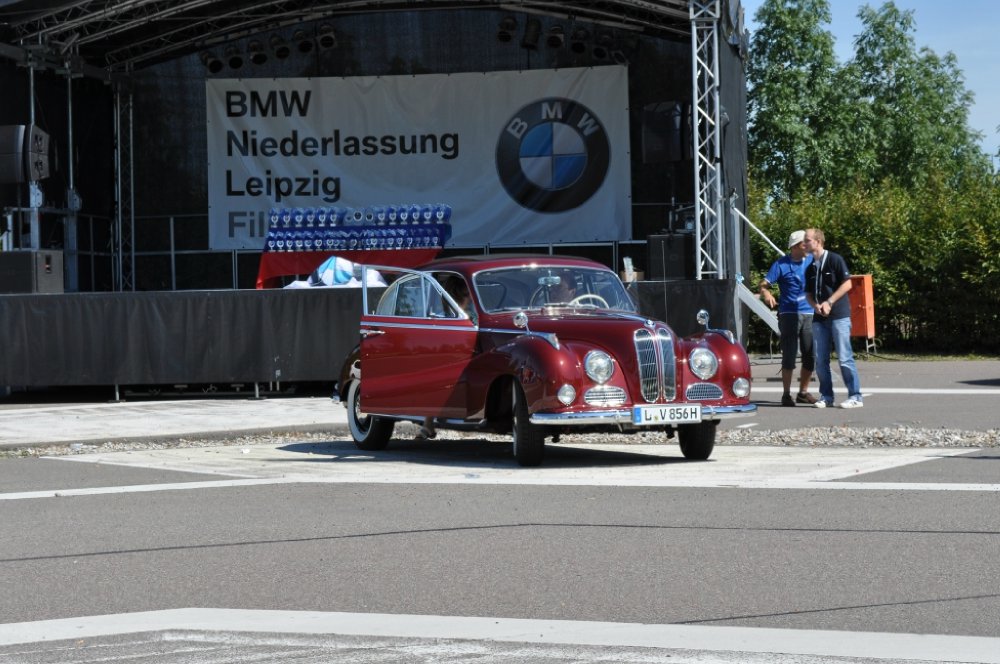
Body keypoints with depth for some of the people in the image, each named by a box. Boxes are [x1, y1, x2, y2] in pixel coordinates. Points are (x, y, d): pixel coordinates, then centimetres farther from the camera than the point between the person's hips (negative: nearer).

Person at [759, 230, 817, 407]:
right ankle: (786, 394, 0)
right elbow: (764, 284, -10)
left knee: (810, 356, 7)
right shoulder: (782, 264, -5)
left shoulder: (812, 260, 7)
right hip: (789, 314, -4)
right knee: (789, 355, -5)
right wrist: (766, 294, -32)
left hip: (810, 314, 4)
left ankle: (803, 392, 20)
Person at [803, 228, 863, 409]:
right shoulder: (811, 268, 14)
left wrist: (829, 302, -14)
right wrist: (815, 305, -4)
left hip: (839, 315, -6)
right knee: (820, 360, 4)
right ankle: (826, 396, 12)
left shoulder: (835, 260, -5)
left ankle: (855, 396, -5)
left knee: (844, 357, -8)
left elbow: (847, 284, -9)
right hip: (820, 318, 6)